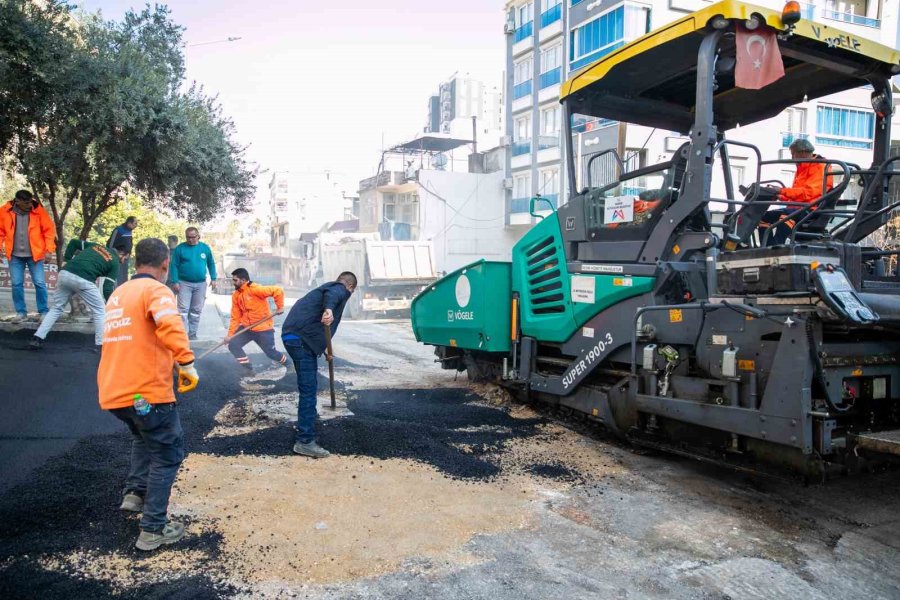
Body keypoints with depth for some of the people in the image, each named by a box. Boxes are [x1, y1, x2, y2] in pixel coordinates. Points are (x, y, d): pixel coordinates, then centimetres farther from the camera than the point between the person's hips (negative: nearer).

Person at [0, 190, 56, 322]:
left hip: (34, 254, -1)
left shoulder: (38, 211, -7)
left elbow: (49, 229, -4)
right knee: (17, 284, 5)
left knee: (39, 283, 0)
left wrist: (49, 248, -11)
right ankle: (21, 312, 17)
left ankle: (43, 312, 11)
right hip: (15, 255, 1)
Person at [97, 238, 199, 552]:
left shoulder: (118, 293, 17)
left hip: (113, 392, 8)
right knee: (168, 454, 6)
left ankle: (135, 492, 22)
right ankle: (154, 529, 7)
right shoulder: (156, 290, -9)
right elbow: (170, 325, -30)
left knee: (144, 436, 33)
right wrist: (186, 363, -30)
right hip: (146, 391, -8)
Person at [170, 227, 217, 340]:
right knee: (183, 309, -8)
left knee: (196, 310, 9)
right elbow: (174, 265, -4)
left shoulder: (205, 248, 3)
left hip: (201, 284, 3)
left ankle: (192, 334, 18)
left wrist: (213, 279, 5)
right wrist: (175, 282, -11)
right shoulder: (180, 248, -5)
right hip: (184, 283, -3)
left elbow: (211, 264, 12)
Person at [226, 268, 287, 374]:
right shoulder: (236, 295, 2)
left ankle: (287, 363, 34)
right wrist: (230, 334, -2)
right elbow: (235, 317, 4)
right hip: (246, 328, 6)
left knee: (271, 353, 3)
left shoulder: (255, 289, -21)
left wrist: (280, 307, -17)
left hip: (263, 328, -6)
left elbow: (278, 290, -26)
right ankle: (248, 368, 8)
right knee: (233, 345, -8)